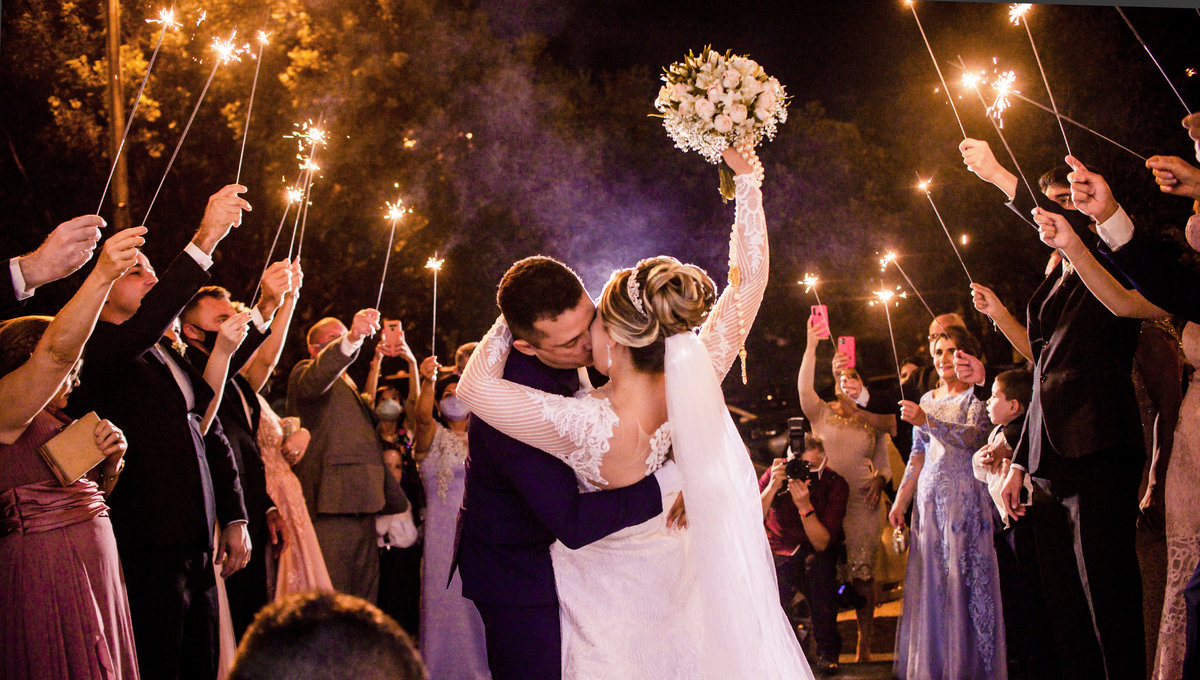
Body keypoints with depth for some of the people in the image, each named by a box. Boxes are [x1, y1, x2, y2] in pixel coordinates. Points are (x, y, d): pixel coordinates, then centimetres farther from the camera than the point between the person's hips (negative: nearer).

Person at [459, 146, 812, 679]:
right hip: (664, 569, 5)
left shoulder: (583, 426, -40)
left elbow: (473, 386, -31)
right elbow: (749, 279, -18)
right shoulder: (695, 386, -27)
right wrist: (745, 177, -15)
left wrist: (509, 322, -15)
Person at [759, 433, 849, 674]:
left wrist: (805, 505, -37)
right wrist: (773, 488, -35)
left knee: (818, 563, -34)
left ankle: (827, 650, -16)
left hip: (817, 556, 0)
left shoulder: (835, 485, -15)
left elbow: (822, 543, -23)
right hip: (779, 553, 0)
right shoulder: (774, 475, -14)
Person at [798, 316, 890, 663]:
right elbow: (804, 388, -10)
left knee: (863, 575, 1)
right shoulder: (822, 414, 7)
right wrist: (811, 347, -18)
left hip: (863, 503, 2)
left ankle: (864, 646, 8)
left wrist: (880, 479, -6)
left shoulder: (873, 424, 14)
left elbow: (883, 463, 17)